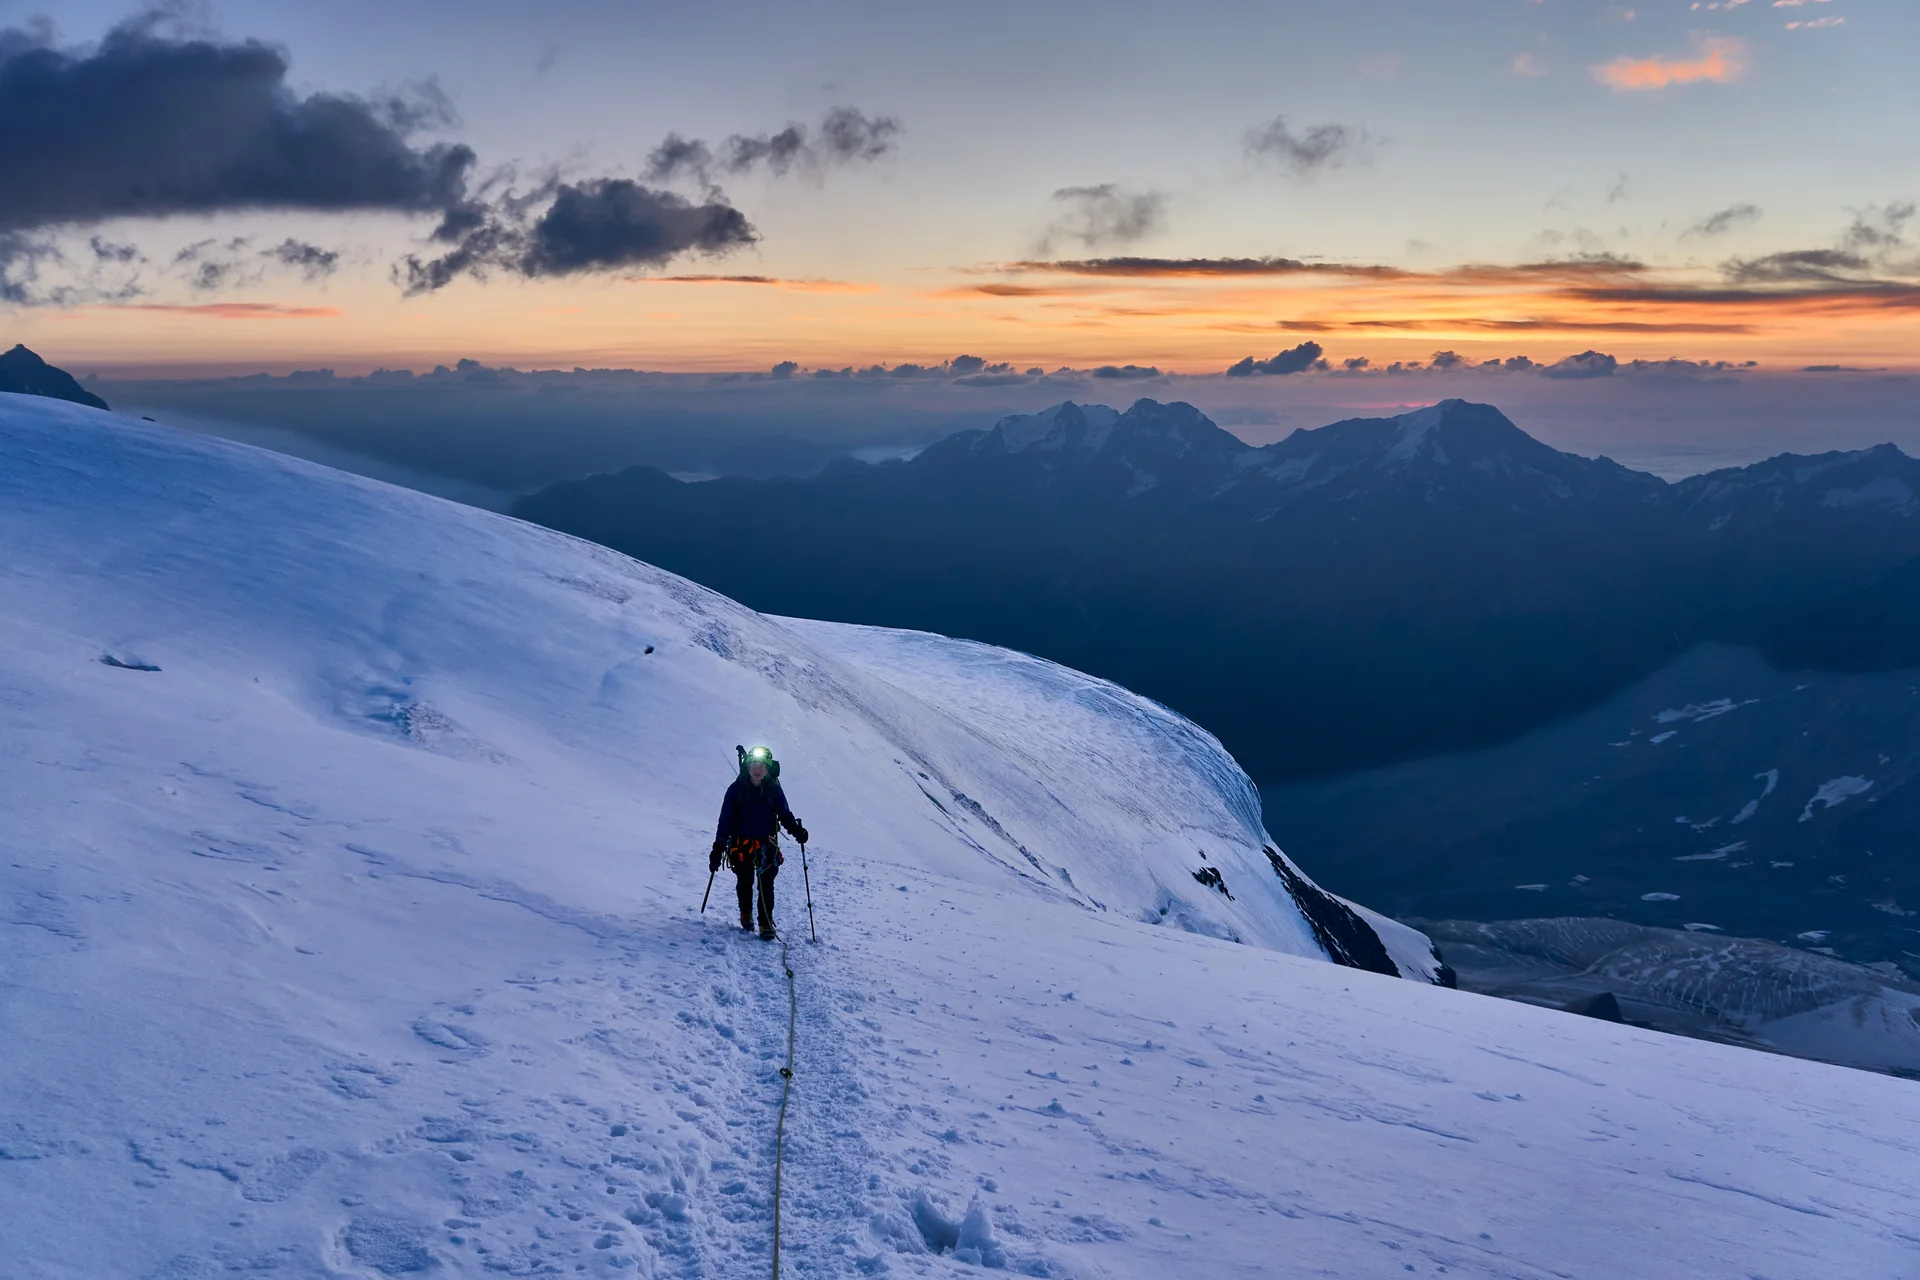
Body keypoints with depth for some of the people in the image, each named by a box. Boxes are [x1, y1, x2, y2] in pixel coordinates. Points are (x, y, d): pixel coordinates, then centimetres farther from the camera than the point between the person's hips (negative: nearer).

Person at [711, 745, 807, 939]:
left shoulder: (774, 790, -1)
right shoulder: (736, 790, -5)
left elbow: (784, 814, 5)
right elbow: (725, 820, -4)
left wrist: (796, 830, -16)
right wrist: (718, 849, -7)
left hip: (766, 844, 0)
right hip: (741, 844, 0)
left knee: (766, 884, -7)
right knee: (745, 883, 11)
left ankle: (766, 923, 2)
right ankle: (746, 914, 36)